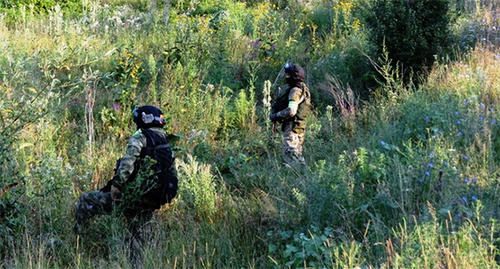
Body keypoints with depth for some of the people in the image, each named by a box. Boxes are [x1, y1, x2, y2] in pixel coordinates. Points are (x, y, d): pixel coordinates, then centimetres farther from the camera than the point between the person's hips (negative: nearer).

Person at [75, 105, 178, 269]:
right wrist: (164, 197, 25)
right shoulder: (166, 145, 16)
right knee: (136, 234, 20)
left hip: (132, 195, -7)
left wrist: (116, 183, -23)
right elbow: (173, 177, 19)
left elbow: (128, 161, -23)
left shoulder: (141, 137, -7)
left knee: (85, 201, 5)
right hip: (151, 202, 7)